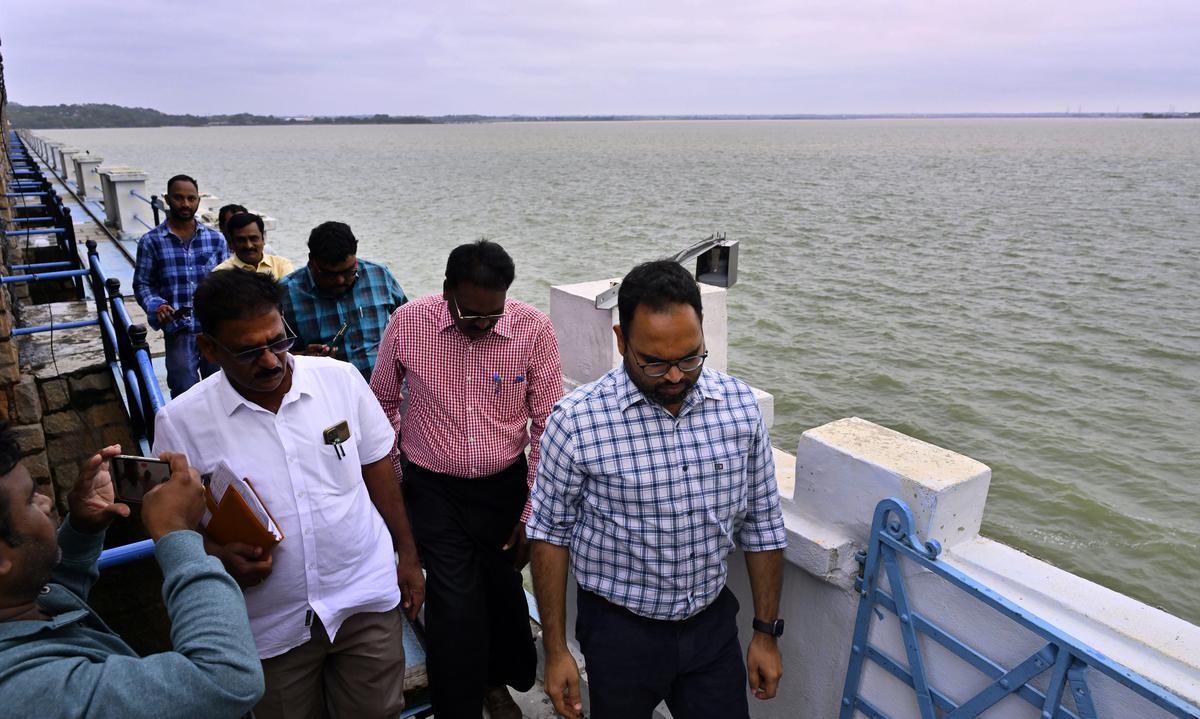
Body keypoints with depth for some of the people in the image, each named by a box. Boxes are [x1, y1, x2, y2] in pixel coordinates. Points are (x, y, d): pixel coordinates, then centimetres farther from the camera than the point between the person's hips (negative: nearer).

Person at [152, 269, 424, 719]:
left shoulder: (341, 378, -8)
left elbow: (378, 471, 1)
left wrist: (407, 555, 5)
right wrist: (219, 557, -21)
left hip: (367, 599, 1)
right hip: (273, 626, 0)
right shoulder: (181, 423, -11)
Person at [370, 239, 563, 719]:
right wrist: (392, 475, 9)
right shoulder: (408, 323, -13)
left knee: (502, 589, 17)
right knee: (457, 605, -5)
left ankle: (498, 680, 48)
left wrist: (532, 514, -6)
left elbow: (548, 426, -9)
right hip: (433, 487, -1)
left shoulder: (534, 330, -15)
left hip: (505, 485, 1)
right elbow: (383, 400, 5)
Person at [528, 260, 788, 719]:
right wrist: (556, 650, -4)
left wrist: (766, 632, 4)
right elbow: (552, 533, -8)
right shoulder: (577, 421, -19)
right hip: (619, 630, -2)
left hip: (713, 625, 3)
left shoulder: (740, 405, -9)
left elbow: (762, 525, 1)